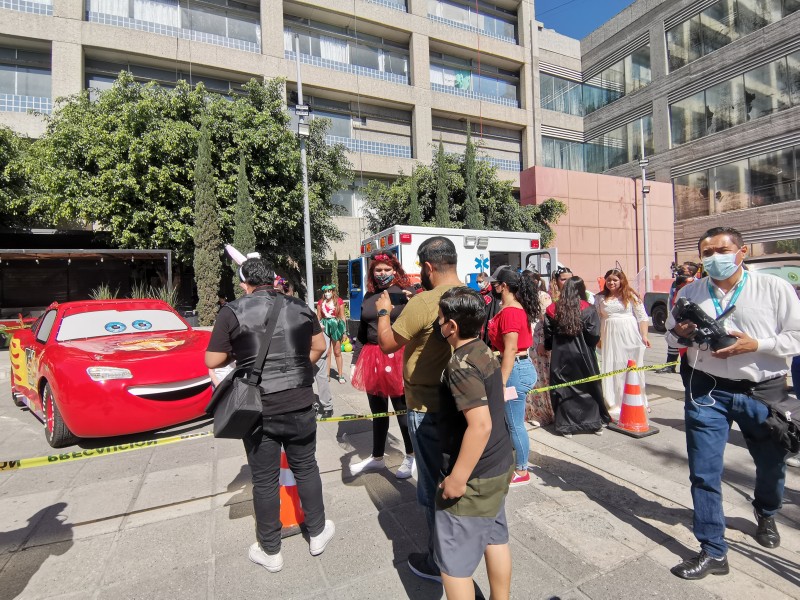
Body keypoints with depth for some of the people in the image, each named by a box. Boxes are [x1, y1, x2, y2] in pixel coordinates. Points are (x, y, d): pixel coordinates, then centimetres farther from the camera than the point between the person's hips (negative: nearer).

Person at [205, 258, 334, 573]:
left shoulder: (233, 311, -8)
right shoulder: (299, 306, 1)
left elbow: (212, 361, -5)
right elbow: (319, 346, 10)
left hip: (258, 409, -2)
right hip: (300, 404, 2)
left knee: (264, 480, 14)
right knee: (306, 468, 20)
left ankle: (270, 551, 32)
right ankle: (317, 532, 36)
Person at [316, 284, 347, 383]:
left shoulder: (339, 301, -1)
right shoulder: (320, 303, 5)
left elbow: (342, 317, 0)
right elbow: (318, 317, 8)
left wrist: (344, 331, -2)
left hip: (336, 326, -2)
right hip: (325, 327, 2)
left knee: (337, 352, 4)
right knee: (326, 352, 7)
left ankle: (340, 375, 12)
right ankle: (327, 375, 15)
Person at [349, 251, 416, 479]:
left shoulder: (405, 292, -6)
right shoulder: (368, 296, 10)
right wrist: (357, 360, 16)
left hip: (397, 356, -5)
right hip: (372, 357, 6)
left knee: (403, 409, 9)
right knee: (377, 410, 18)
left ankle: (411, 457, 29)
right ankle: (377, 457, 35)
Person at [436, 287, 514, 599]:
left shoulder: (461, 365, -25)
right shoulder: (486, 352, 1)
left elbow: (480, 425, -31)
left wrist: (457, 478, -23)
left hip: (473, 476, -9)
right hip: (499, 465, 9)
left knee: (453, 561, 9)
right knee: (495, 538, 24)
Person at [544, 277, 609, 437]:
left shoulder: (552, 309, -5)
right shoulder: (588, 310, -10)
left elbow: (548, 335, -1)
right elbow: (594, 336, -10)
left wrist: (550, 347, 17)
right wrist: (587, 346, 10)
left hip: (560, 356, 1)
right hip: (583, 356, -1)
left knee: (563, 390, 9)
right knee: (589, 388, 15)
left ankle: (566, 426, 14)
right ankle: (596, 423, 27)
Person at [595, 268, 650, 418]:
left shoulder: (630, 296, 3)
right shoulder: (600, 298, 8)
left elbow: (642, 317, 1)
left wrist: (644, 336, -5)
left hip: (630, 337, -1)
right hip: (609, 337, 2)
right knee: (612, 370, 3)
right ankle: (614, 403, 11)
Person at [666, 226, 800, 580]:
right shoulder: (689, 293, 3)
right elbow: (671, 337, 12)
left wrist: (754, 345, -20)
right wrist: (679, 333, -11)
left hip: (764, 391, 0)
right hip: (707, 391, 1)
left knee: (772, 465, 21)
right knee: (704, 472, 1)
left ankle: (765, 516, 54)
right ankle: (713, 552, 16)